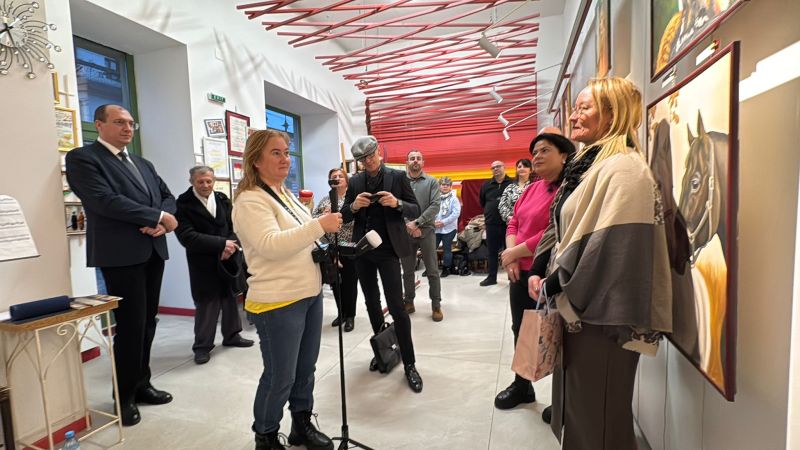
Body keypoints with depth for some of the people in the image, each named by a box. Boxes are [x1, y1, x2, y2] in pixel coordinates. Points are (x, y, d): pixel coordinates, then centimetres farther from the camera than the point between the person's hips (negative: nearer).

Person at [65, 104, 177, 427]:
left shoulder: (143, 164, 20)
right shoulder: (82, 158, -2)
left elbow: (167, 196, 14)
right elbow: (104, 201, -17)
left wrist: (161, 223, -8)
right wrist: (158, 216, -14)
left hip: (152, 251, 7)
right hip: (121, 254, -6)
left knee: (146, 323, 13)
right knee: (130, 326, -1)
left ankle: (141, 384, 27)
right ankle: (124, 397, 16)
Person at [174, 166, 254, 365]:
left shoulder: (223, 199, 7)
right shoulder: (183, 204, -8)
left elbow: (234, 226, 5)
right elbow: (187, 236, -17)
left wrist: (229, 247, -13)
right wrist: (221, 244, -20)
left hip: (228, 259, 5)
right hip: (203, 263, -4)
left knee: (231, 298, 13)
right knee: (206, 304, -1)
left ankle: (232, 335, 29)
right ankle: (202, 346, 15)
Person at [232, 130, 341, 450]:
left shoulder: (286, 194, 14)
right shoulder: (250, 200, -13)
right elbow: (270, 245, -27)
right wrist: (319, 226, -28)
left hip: (310, 295, 8)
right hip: (278, 303, -8)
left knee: (305, 370, 18)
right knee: (280, 377, 6)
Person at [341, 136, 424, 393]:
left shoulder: (397, 176, -1)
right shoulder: (355, 182, 8)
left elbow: (415, 211, -2)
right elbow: (344, 217, 6)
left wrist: (397, 203, -22)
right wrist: (354, 206, -15)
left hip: (387, 249, -4)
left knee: (396, 306, -6)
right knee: (372, 303, 14)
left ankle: (409, 364, 6)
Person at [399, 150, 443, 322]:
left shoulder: (432, 182, 3)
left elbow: (435, 206, -7)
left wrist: (417, 222, -15)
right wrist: (408, 225, -14)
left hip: (426, 231, -1)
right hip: (405, 231, 1)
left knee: (432, 271, 3)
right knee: (407, 270, 11)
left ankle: (436, 305, 14)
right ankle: (409, 302, 25)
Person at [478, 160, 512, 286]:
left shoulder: (512, 183, -4)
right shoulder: (486, 185, 10)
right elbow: (482, 202, 21)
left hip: (508, 222, -4)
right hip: (491, 224, 4)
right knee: (492, 251, 10)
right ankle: (492, 277, 19)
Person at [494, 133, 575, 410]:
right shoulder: (531, 189, 12)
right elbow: (514, 223, 11)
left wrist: (515, 252, -13)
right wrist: (511, 254, -7)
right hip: (521, 272, 8)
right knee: (521, 330, 18)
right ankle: (522, 385, 37)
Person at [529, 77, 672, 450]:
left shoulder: (622, 169, -16)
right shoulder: (588, 164, 13)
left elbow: (608, 244, -24)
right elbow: (560, 228, 15)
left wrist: (555, 286, -15)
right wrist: (539, 271, 2)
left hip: (601, 311, -9)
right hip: (576, 305, 9)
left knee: (597, 417, 8)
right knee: (577, 404, 21)